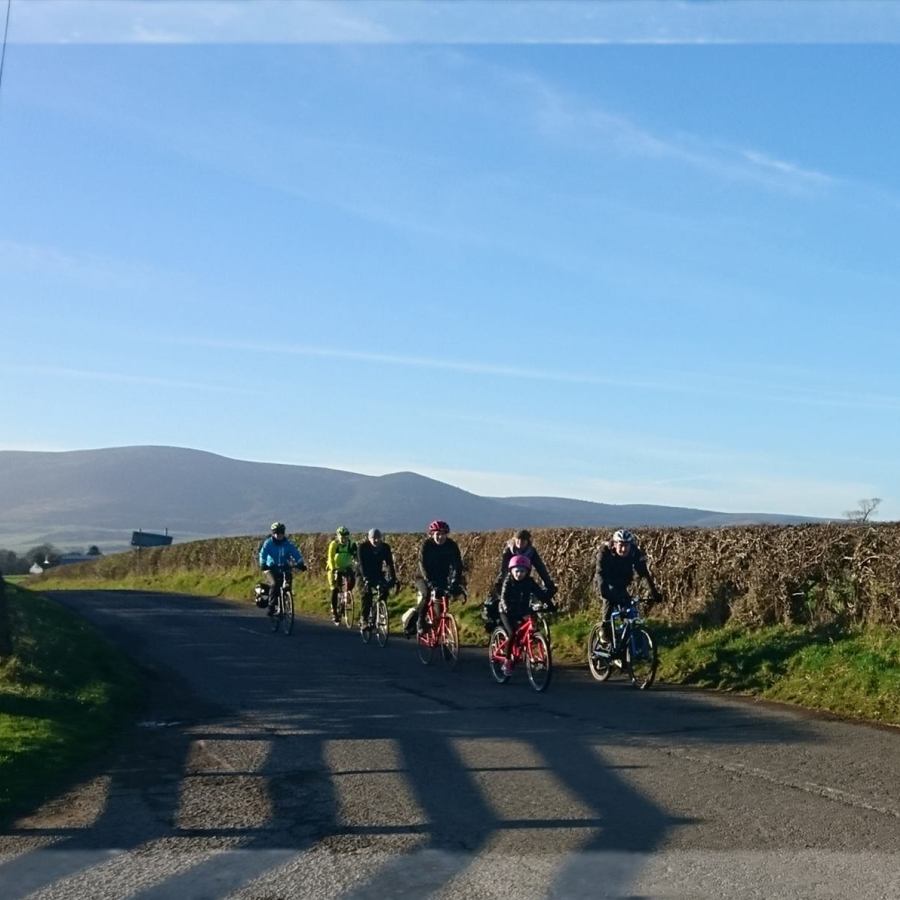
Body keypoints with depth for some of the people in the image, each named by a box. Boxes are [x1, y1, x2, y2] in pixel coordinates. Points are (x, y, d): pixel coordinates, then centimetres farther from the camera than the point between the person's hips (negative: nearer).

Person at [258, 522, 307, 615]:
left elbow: (296, 554, -12)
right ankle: (271, 607, -17)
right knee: (274, 585, -26)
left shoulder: (288, 544, -2)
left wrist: (301, 564, -30)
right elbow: (263, 554, -19)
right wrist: (263, 564, -38)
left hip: (284, 568, 2)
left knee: (287, 585, -19)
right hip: (271, 568, -2)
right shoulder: (268, 543, -6)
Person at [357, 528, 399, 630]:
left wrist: (394, 579, -31)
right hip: (365, 575, -3)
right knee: (367, 592, -28)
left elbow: (390, 564, -19)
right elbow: (361, 564, -31)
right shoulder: (363, 547, -22)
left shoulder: (385, 547, -14)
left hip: (378, 574, 3)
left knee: (384, 589, -23)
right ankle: (365, 621, -24)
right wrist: (365, 578, -46)